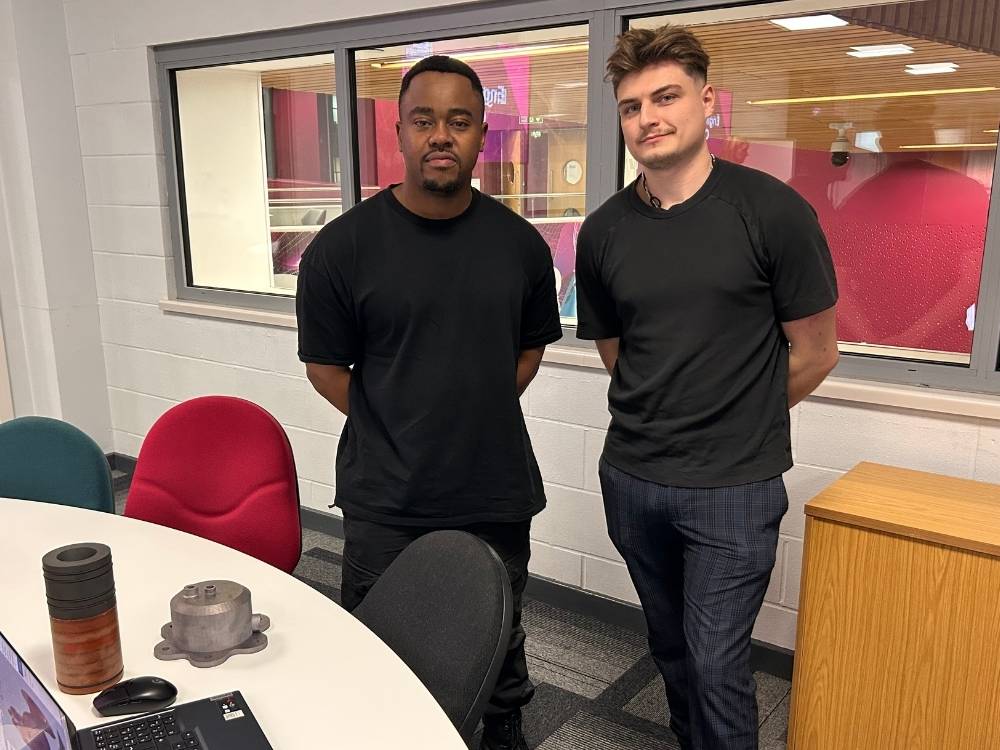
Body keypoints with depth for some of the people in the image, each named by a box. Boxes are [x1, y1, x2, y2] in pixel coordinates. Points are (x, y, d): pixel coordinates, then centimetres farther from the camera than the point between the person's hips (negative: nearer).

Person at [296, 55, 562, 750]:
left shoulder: (520, 243, -2)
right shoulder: (343, 246, -10)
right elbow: (326, 366, -1)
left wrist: (478, 418, 4)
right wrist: (393, 432, -1)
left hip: (498, 490, 3)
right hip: (385, 499, -2)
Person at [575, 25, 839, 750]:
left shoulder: (774, 212, -11)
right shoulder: (603, 232, -1)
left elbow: (814, 353, -4)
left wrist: (737, 420, 7)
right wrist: (672, 414, 7)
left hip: (733, 485, -4)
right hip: (632, 477, 4)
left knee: (716, 661, 3)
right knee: (673, 647, 20)